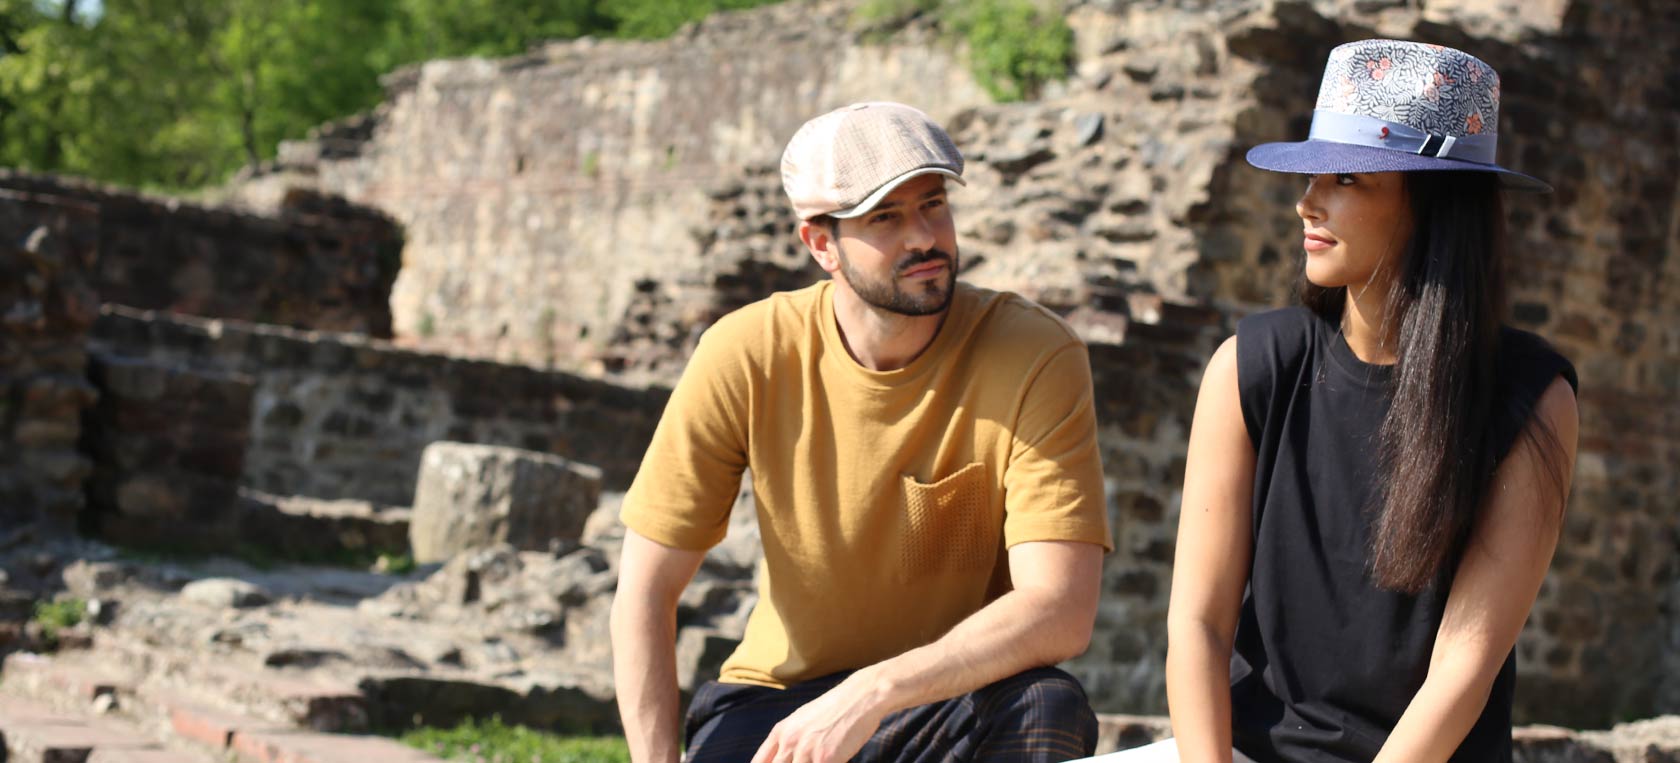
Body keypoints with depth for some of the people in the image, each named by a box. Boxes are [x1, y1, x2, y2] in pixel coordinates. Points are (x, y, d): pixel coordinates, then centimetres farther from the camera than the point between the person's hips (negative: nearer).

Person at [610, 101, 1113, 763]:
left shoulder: (1035, 357, -17)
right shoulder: (746, 355, -11)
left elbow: (1060, 614, -24)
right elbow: (646, 590, -7)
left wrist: (873, 694, -32)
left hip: (966, 703, 0)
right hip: (779, 700, 1)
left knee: (1048, 708, -30)